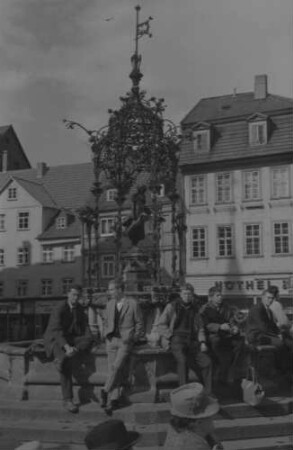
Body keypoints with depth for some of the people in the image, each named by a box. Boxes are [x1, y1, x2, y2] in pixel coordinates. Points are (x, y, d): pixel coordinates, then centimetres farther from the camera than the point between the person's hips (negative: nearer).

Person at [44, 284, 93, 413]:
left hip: (70, 338, 7)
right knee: (66, 364, -32)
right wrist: (66, 347, -41)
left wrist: (89, 337, -11)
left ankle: (62, 358, -33)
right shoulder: (59, 309, -18)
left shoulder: (79, 309, 6)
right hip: (55, 339, -7)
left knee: (89, 339, -23)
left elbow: (85, 325, 10)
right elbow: (57, 331, -28)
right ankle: (67, 400, -27)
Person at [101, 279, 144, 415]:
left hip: (125, 340, -4)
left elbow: (139, 323, 3)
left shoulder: (133, 303, -3)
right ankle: (113, 399, -4)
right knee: (112, 368, -6)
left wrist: (132, 338, -4)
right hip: (112, 339, 4)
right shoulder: (110, 304, 12)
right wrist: (107, 333, 6)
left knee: (117, 366, -20)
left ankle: (106, 391, -10)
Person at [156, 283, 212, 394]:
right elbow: (160, 325, 4)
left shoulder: (194, 309, 19)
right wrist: (171, 336, -9)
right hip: (176, 339, -5)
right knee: (182, 360, -33)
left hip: (191, 340, 5)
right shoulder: (172, 306, 6)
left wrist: (202, 342, 5)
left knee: (206, 362, -13)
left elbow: (200, 328, 22)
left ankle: (207, 392, -2)